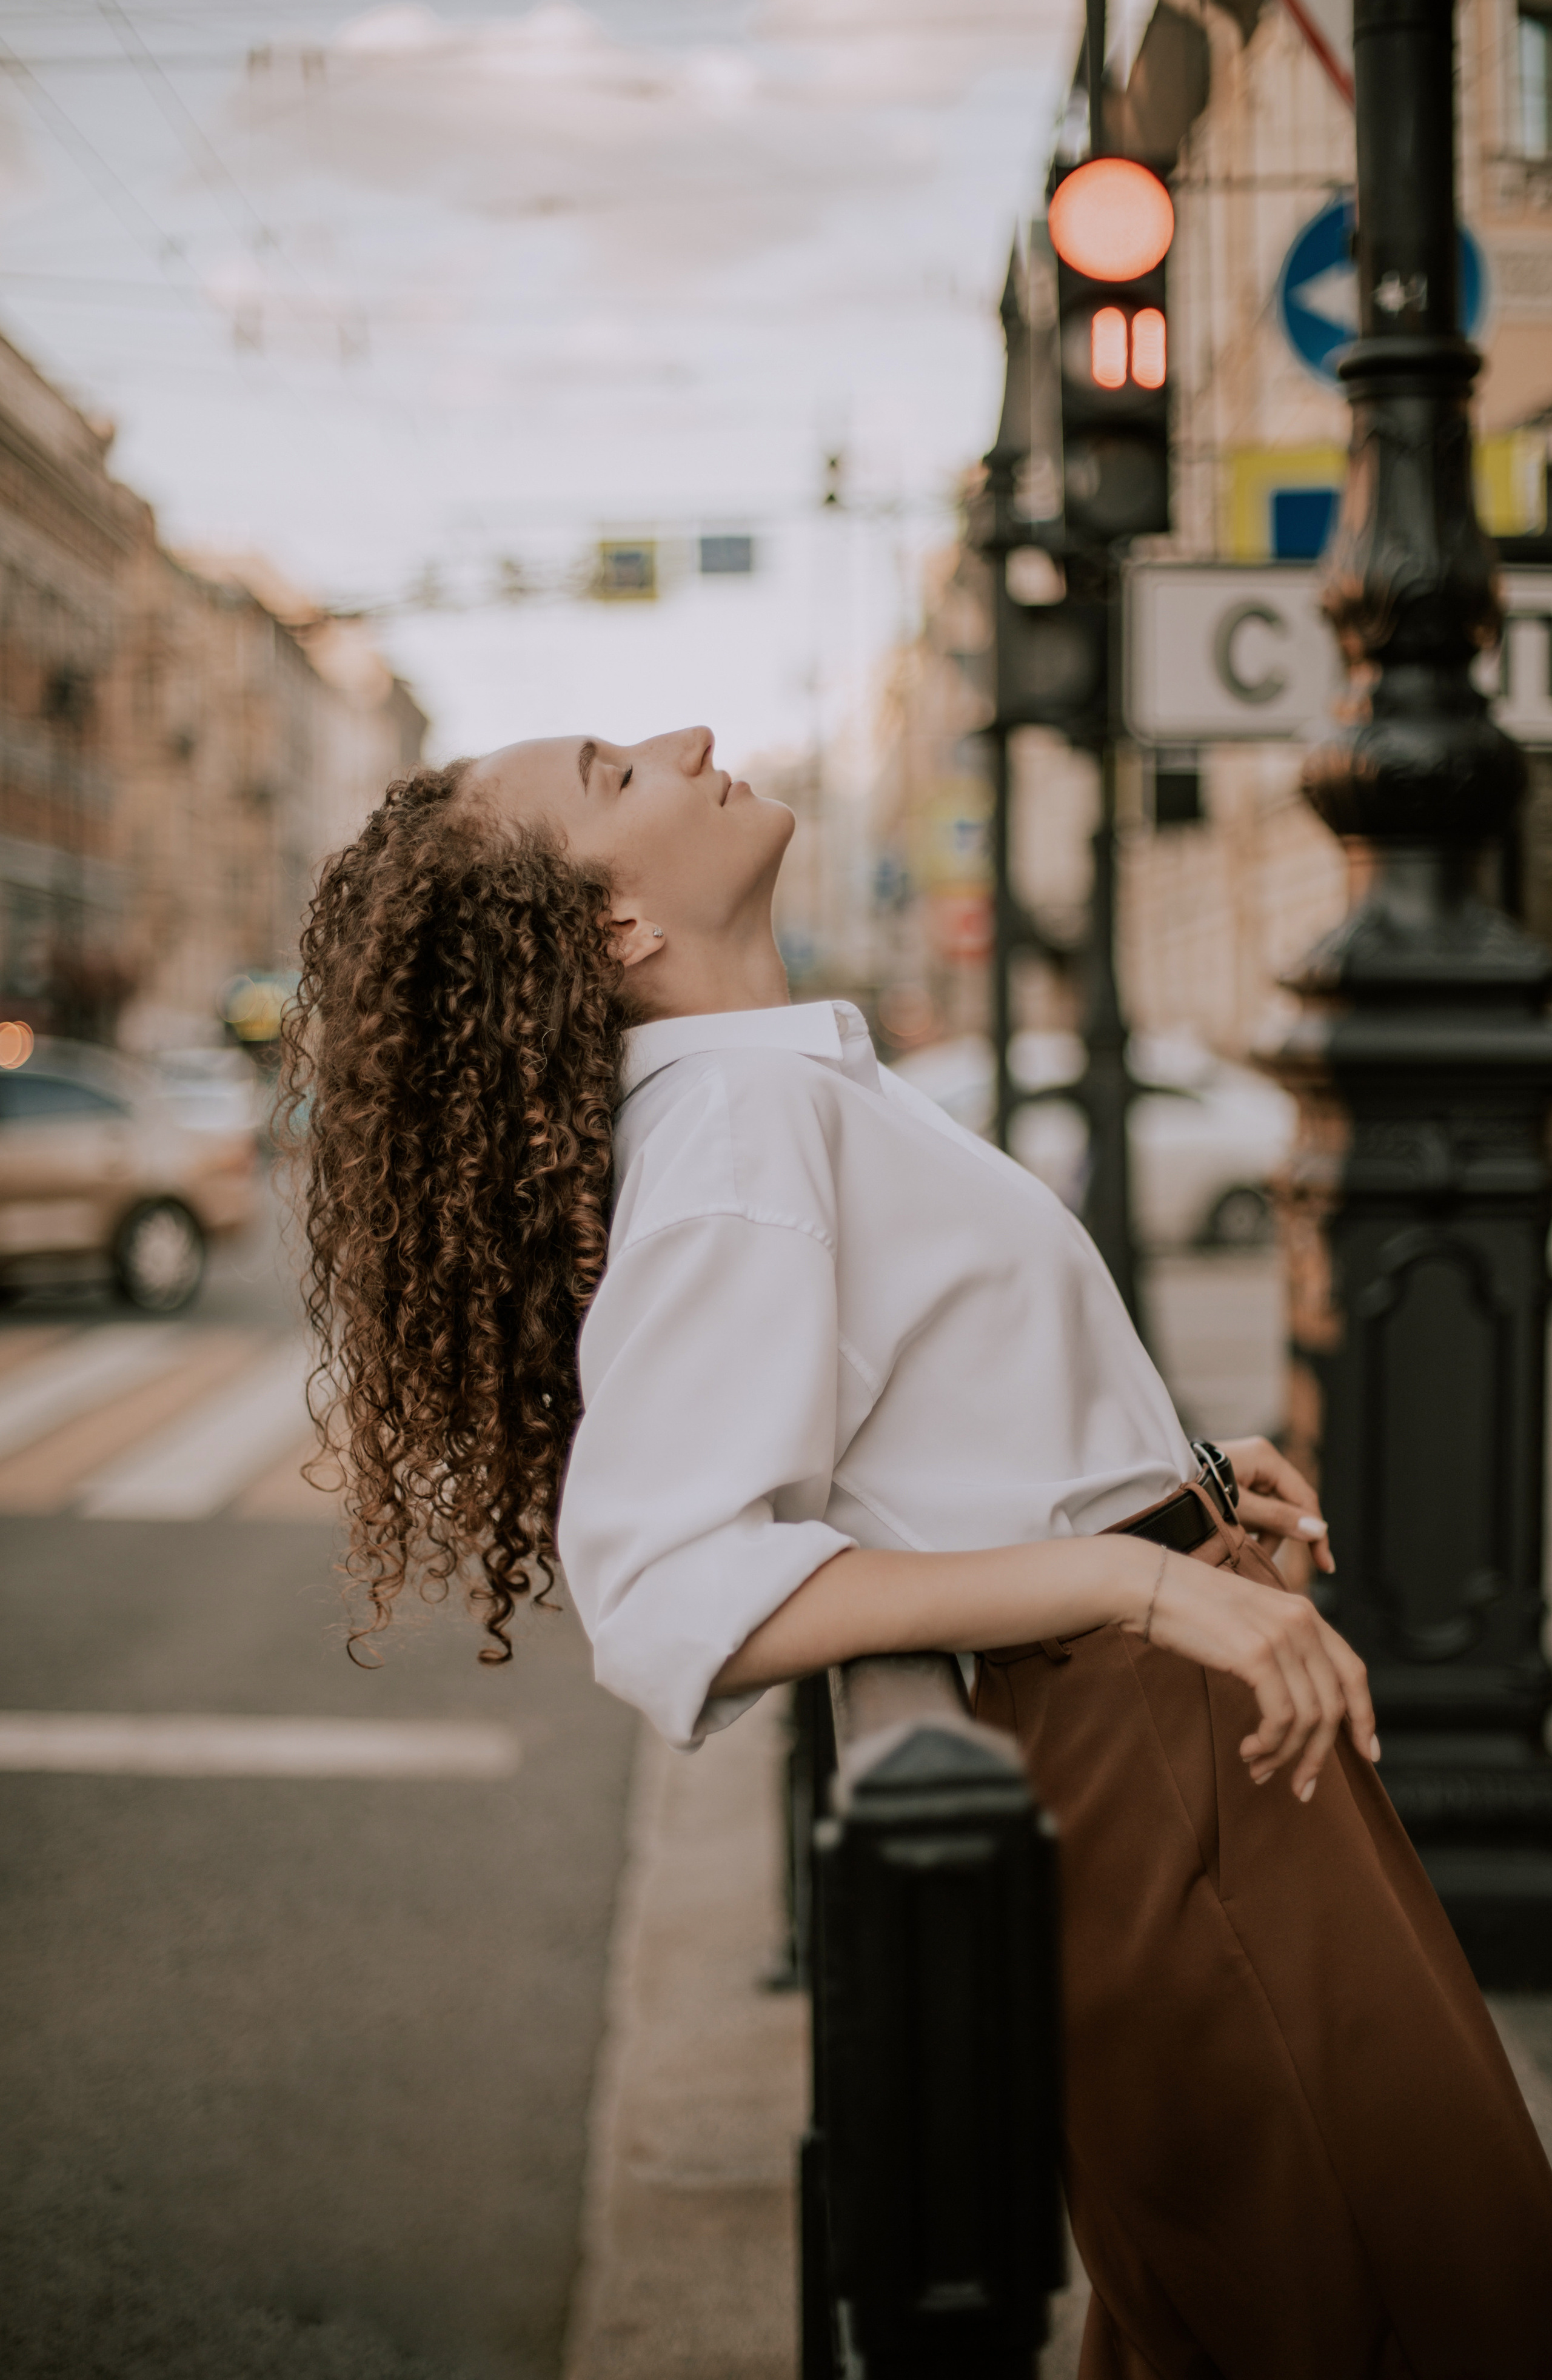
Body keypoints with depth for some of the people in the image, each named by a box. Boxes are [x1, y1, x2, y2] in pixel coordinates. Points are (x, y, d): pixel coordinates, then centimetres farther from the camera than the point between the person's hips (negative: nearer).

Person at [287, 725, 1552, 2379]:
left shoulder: (785, 1084, 12)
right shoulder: (737, 1119, -18)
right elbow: (675, 1592, -29)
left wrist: (1167, 1482, 11)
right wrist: (1148, 1578, -30)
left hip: (1185, 1735, 9)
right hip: (1139, 1756, -9)